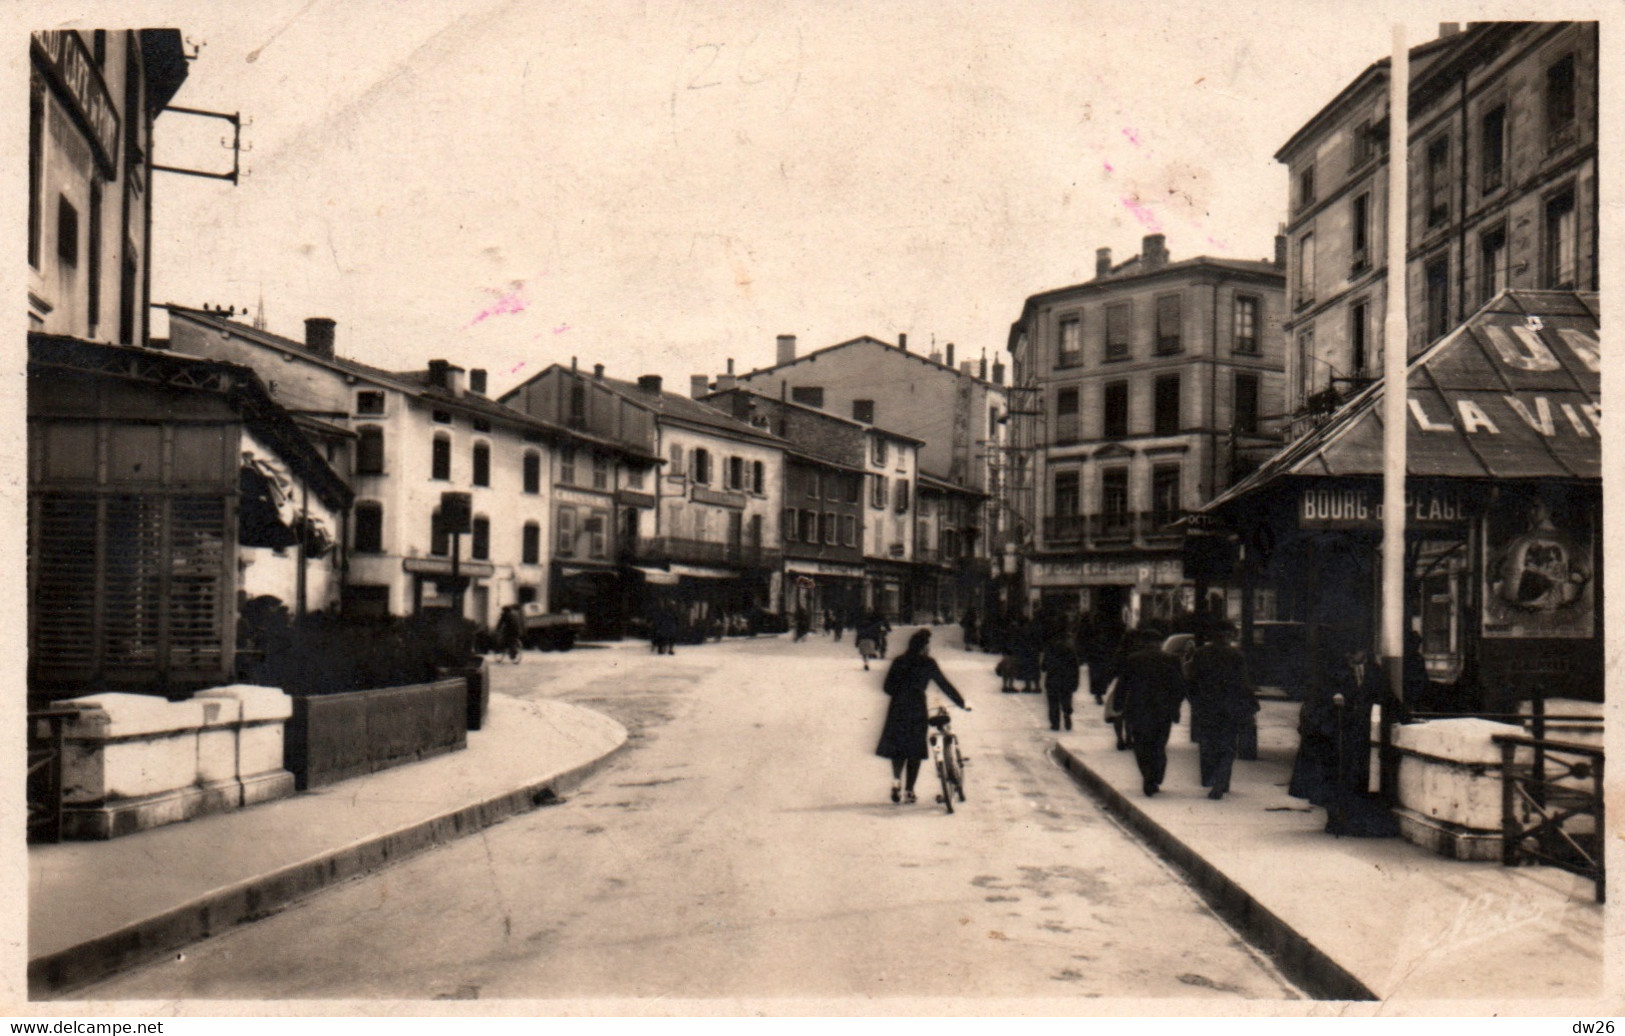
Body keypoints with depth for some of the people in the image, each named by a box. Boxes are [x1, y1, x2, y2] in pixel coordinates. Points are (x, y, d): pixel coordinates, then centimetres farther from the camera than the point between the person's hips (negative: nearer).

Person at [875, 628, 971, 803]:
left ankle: (896, 780, -7)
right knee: (915, 750, 8)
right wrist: (962, 703, 8)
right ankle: (908, 791, 8)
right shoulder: (928, 663, -4)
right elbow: (945, 685, -1)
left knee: (898, 746, 16)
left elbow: (888, 687, 6)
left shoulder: (899, 661, 6)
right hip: (917, 711, -3)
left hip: (897, 710, 3)